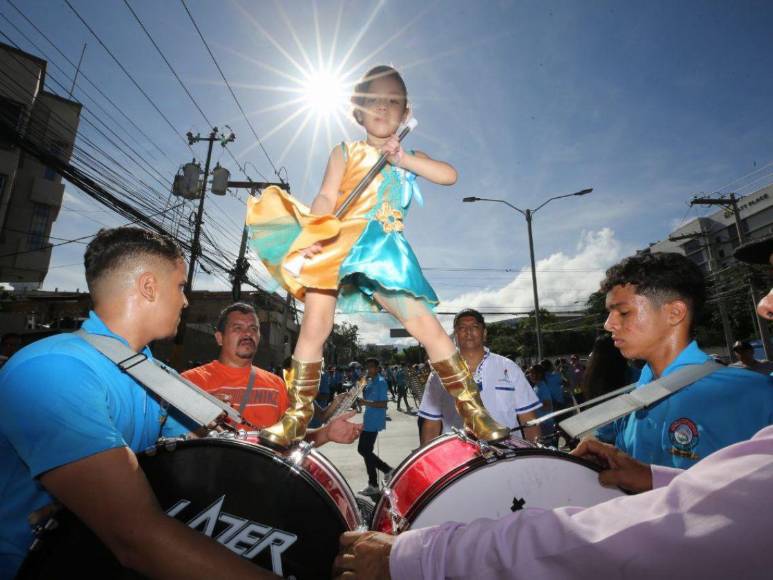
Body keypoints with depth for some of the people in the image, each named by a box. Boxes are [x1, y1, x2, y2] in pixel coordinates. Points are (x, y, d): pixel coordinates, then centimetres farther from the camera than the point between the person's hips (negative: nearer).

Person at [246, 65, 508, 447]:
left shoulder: (410, 157, 22)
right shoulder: (346, 153, 16)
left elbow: (449, 175, 3)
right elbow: (326, 199, 1)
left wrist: (402, 158, -3)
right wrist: (314, 236, -16)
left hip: (384, 251, 1)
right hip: (337, 247, 0)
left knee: (426, 326, -8)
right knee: (314, 327, -7)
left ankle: (473, 411, 5)